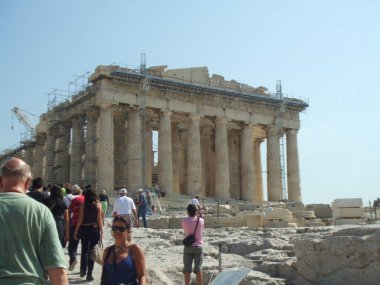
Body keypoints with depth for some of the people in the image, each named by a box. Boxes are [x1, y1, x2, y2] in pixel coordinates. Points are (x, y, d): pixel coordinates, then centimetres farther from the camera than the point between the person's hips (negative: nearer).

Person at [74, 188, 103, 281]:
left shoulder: (83, 205, -5)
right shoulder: (98, 205, -4)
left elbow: (80, 219, -5)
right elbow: (99, 219, -5)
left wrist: (76, 231, 1)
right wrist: (101, 231, 3)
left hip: (84, 229, 0)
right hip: (95, 229, 0)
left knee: (84, 250, 18)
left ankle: (83, 270, 9)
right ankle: (89, 274, 6)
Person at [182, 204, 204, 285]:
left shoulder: (184, 221, -8)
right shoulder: (201, 220, -6)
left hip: (188, 247, 0)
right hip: (198, 246, 0)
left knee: (187, 269, 7)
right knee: (198, 269, 2)